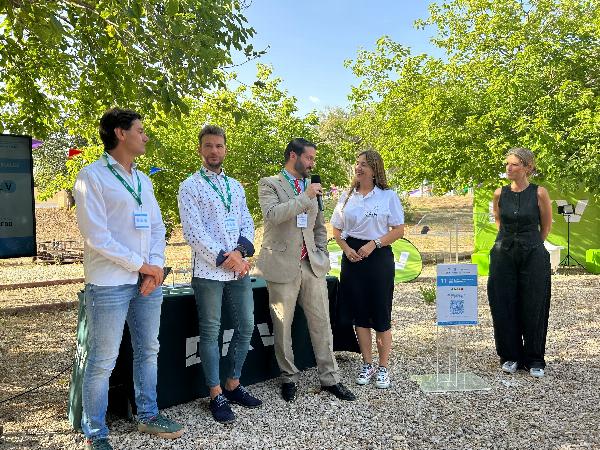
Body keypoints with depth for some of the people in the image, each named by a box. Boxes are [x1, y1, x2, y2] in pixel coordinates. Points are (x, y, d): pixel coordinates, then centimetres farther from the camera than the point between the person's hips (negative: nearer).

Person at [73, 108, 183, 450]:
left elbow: (158, 227, 12)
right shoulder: (92, 175, -7)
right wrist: (141, 264, -13)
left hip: (148, 280, 7)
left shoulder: (143, 180, 15)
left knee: (148, 351, 15)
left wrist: (155, 266, -5)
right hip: (110, 283, -7)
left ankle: (149, 416, 31)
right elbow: (95, 235, -14)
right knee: (103, 361, 2)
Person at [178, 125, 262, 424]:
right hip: (208, 270, -6)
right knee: (210, 332, 2)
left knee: (246, 326, 10)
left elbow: (247, 223, 12)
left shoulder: (235, 186, 16)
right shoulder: (190, 187, -2)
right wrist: (224, 258, -14)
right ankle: (216, 395, 15)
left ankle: (233, 384, 27)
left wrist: (241, 252, -8)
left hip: (239, 268, 6)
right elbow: (192, 232, -10)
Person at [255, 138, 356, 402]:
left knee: (321, 322, 7)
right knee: (282, 326, 6)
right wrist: (305, 197, -17)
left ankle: (329, 378, 19)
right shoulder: (269, 184, -1)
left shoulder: (311, 187, 15)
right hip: (283, 266, -4)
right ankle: (289, 378, 23)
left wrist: (322, 254, 11)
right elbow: (273, 214, -20)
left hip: (313, 265, 5)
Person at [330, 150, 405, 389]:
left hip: (378, 255, -3)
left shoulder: (388, 196, -2)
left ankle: (383, 368, 16)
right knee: (359, 313, 10)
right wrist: (347, 249, -6)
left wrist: (374, 244, -15)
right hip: (352, 257, 4)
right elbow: (336, 230, 12)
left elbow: (398, 230, -3)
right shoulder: (346, 197, 8)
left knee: (381, 314, 1)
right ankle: (367, 364, 24)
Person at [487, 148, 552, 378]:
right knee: (504, 307, 4)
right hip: (503, 255, 3)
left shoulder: (539, 193, -5)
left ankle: (534, 359, 20)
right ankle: (510, 356, 20)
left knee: (533, 308, 4)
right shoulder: (500, 193, 2)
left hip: (533, 256, -2)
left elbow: (546, 225, 8)